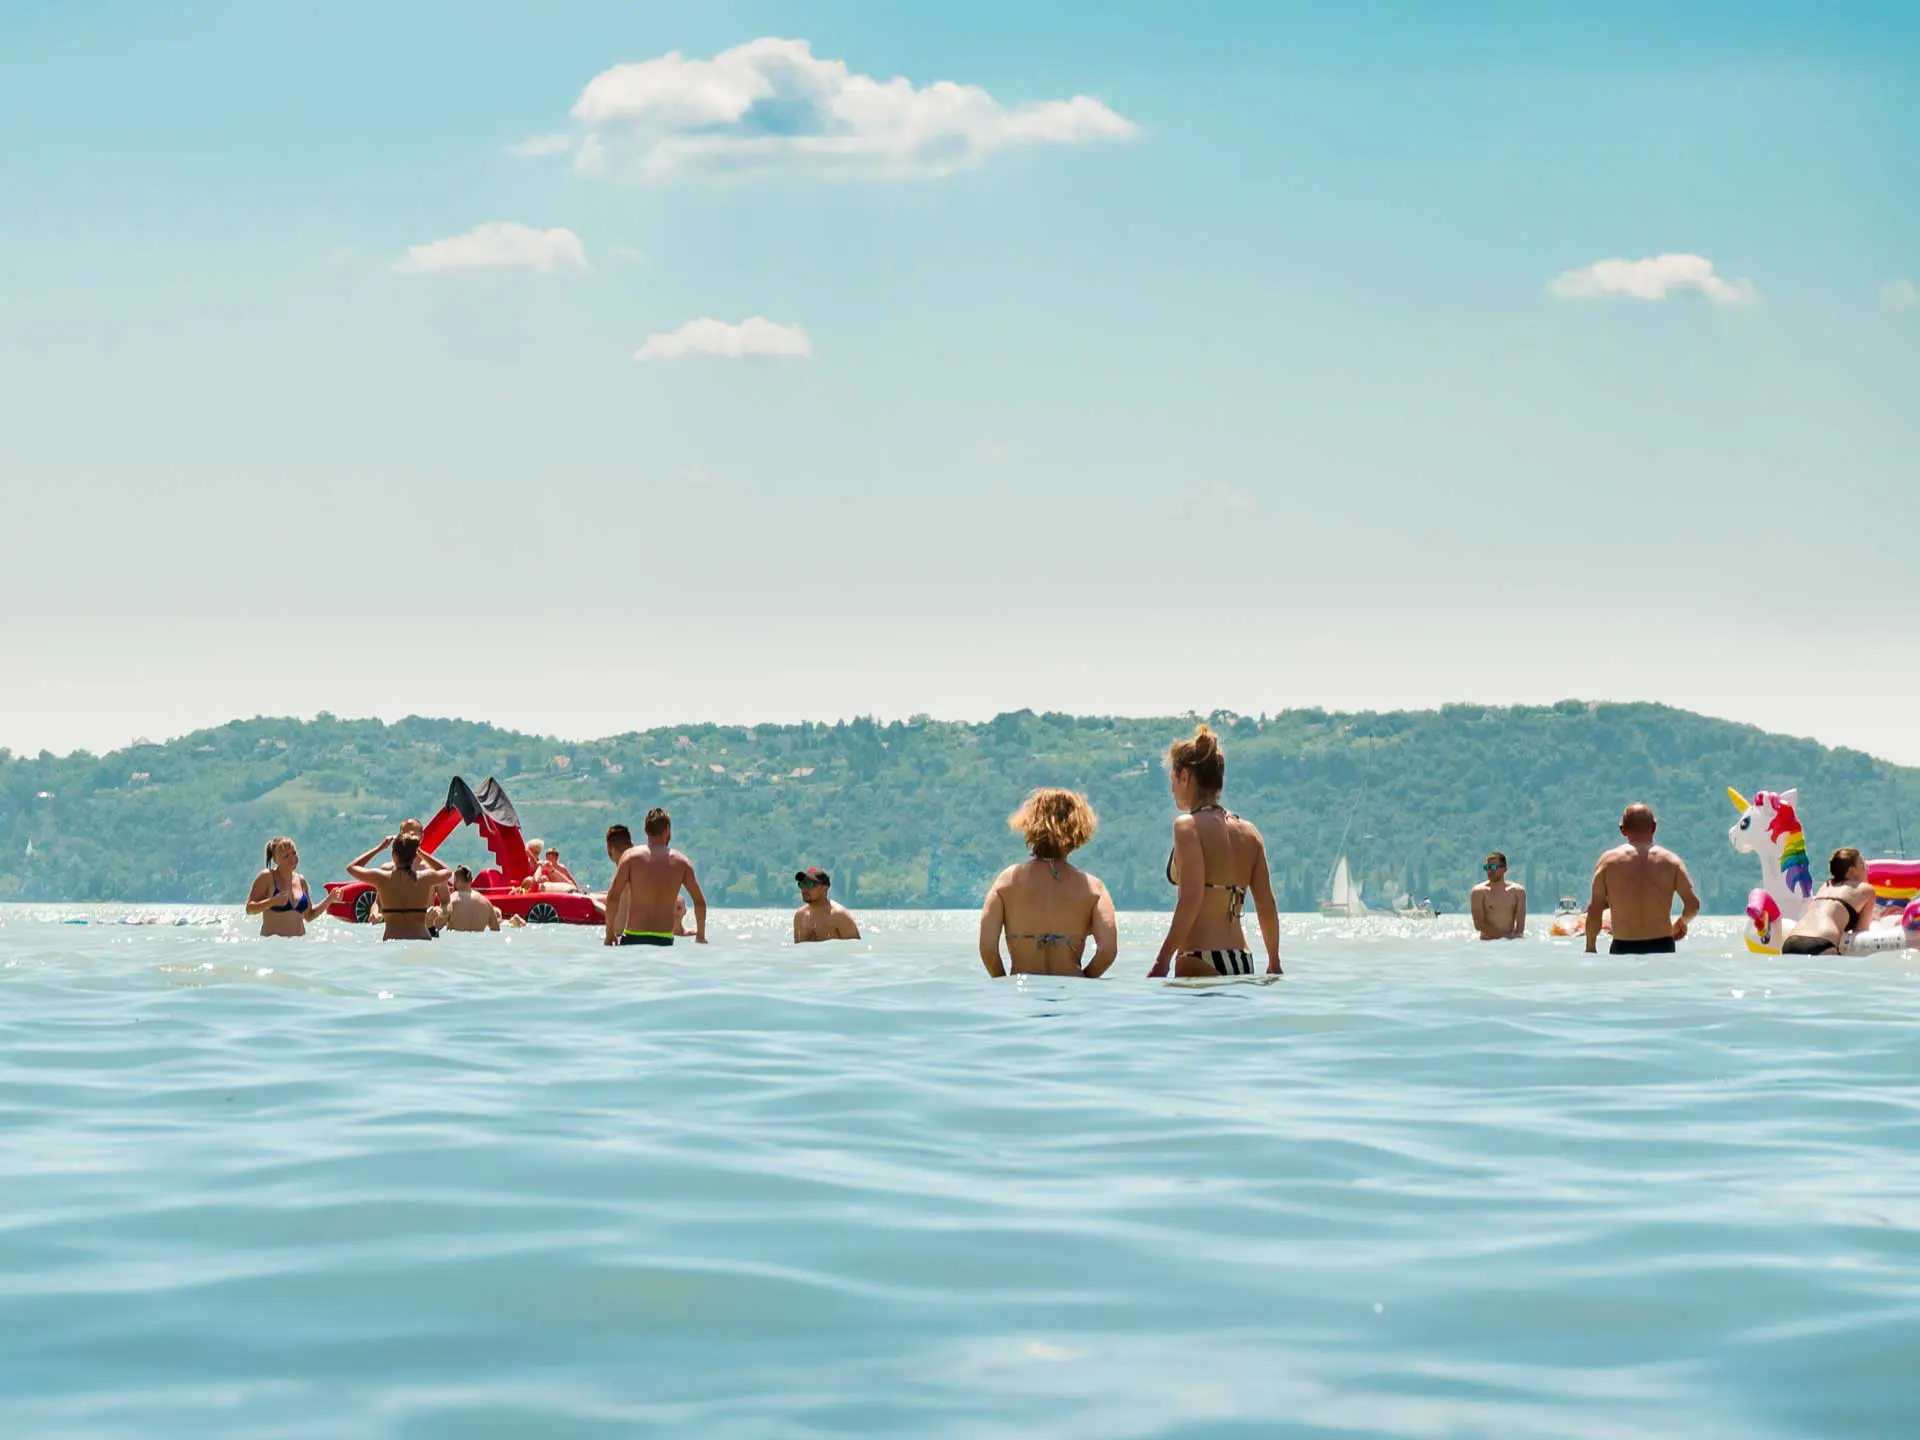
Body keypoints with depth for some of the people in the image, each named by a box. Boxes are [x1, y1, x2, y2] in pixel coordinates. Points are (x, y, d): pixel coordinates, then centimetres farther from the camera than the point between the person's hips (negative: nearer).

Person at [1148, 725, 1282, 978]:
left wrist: (1162, 962, -17)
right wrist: (1274, 963, 22)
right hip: (1243, 964, 8)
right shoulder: (1248, 832, 13)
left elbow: (1191, 898, -17)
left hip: (1201, 963, -8)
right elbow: (1267, 906, 12)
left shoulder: (1188, 826, -7)